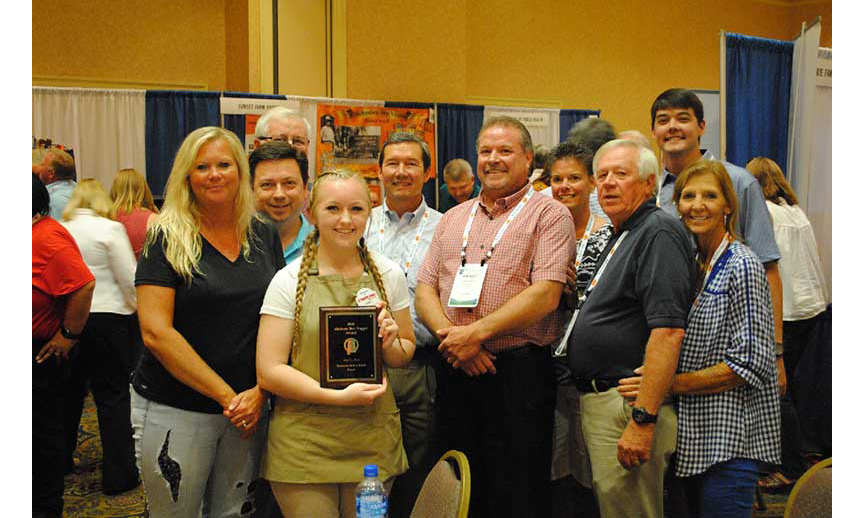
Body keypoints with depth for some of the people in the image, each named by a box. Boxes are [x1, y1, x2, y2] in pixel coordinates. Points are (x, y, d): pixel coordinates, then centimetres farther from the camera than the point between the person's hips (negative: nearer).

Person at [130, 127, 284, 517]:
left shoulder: (265, 236, 5)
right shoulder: (167, 239, -7)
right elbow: (155, 331, -14)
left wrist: (260, 391, -8)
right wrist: (225, 395, -15)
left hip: (249, 409, 4)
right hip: (173, 409, -3)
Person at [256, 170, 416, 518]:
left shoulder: (389, 274, 4)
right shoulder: (289, 280, -6)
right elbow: (269, 372, -9)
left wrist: (391, 344, -10)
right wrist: (339, 396, -20)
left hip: (374, 442, 3)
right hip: (304, 444, -2)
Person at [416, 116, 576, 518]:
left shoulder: (549, 214, -1)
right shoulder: (453, 219, 16)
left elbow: (546, 294, -13)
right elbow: (425, 288, 10)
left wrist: (475, 333, -17)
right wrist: (449, 334, -9)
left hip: (519, 373, -5)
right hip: (455, 372, 5)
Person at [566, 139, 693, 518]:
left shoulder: (659, 232, -14)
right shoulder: (621, 237, 18)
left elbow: (668, 331, -24)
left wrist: (643, 420, -27)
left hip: (630, 404, -10)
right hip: (597, 401, 10)